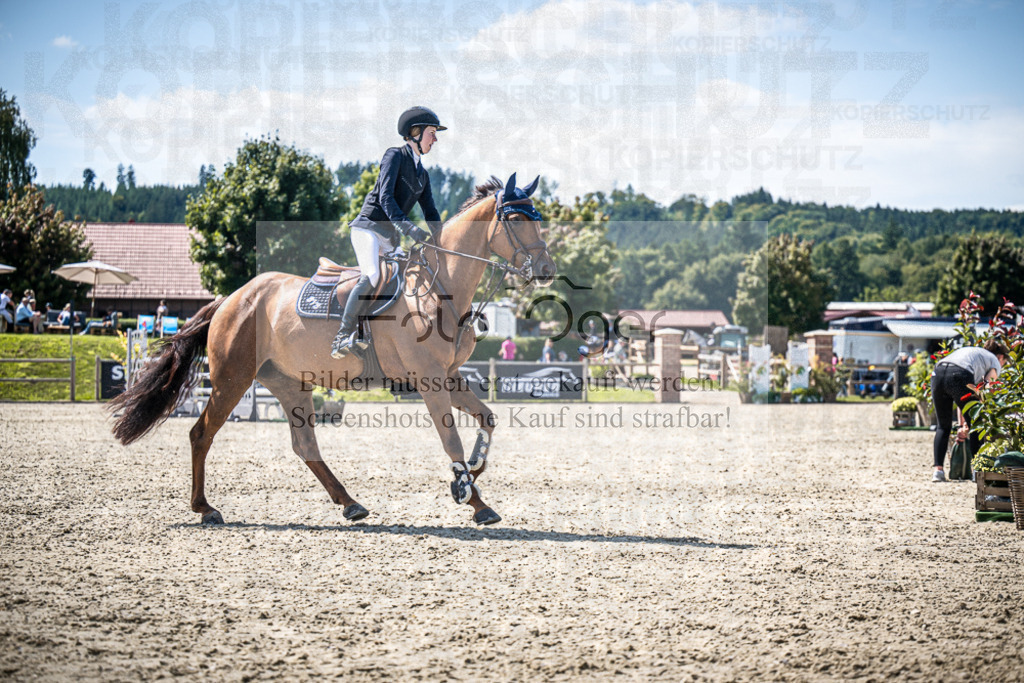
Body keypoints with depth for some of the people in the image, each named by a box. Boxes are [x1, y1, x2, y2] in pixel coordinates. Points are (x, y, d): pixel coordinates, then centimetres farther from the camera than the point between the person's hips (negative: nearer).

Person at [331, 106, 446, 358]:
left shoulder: (422, 174, 19)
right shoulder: (395, 156, -4)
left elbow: (431, 214, 19)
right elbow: (385, 198, -16)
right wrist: (409, 227, -27)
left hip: (390, 237, 9)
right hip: (368, 226, -9)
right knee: (372, 276, -27)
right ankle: (344, 336, -28)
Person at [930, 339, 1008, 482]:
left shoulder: (971, 352, 39)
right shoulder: (995, 361, 22)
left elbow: (961, 397, 34)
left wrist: (963, 425, 31)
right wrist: (967, 425, 15)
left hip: (937, 373, 6)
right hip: (958, 376, -6)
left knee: (943, 426, 19)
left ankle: (938, 470, 7)